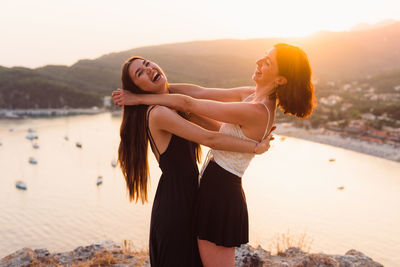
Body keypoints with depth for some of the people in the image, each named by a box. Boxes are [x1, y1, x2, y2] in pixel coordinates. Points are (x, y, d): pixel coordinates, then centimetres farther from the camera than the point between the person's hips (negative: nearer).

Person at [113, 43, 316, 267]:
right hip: (220, 191, 10)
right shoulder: (251, 96, 6)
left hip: (221, 195, -10)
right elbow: (199, 92, 7)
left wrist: (140, 98, -9)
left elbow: (188, 104, -19)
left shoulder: (255, 112, -23)